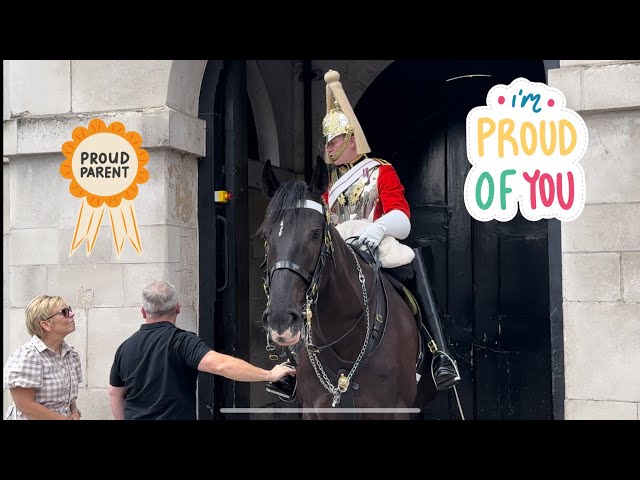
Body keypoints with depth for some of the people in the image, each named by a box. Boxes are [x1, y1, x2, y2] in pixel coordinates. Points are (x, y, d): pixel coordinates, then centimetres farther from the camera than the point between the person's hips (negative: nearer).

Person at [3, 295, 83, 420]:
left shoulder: (71, 354, 1)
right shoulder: (27, 356, -20)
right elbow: (25, 406, -24)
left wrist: (75, 412, -6)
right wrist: (65, 419, -18)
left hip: (66, 416, 7)